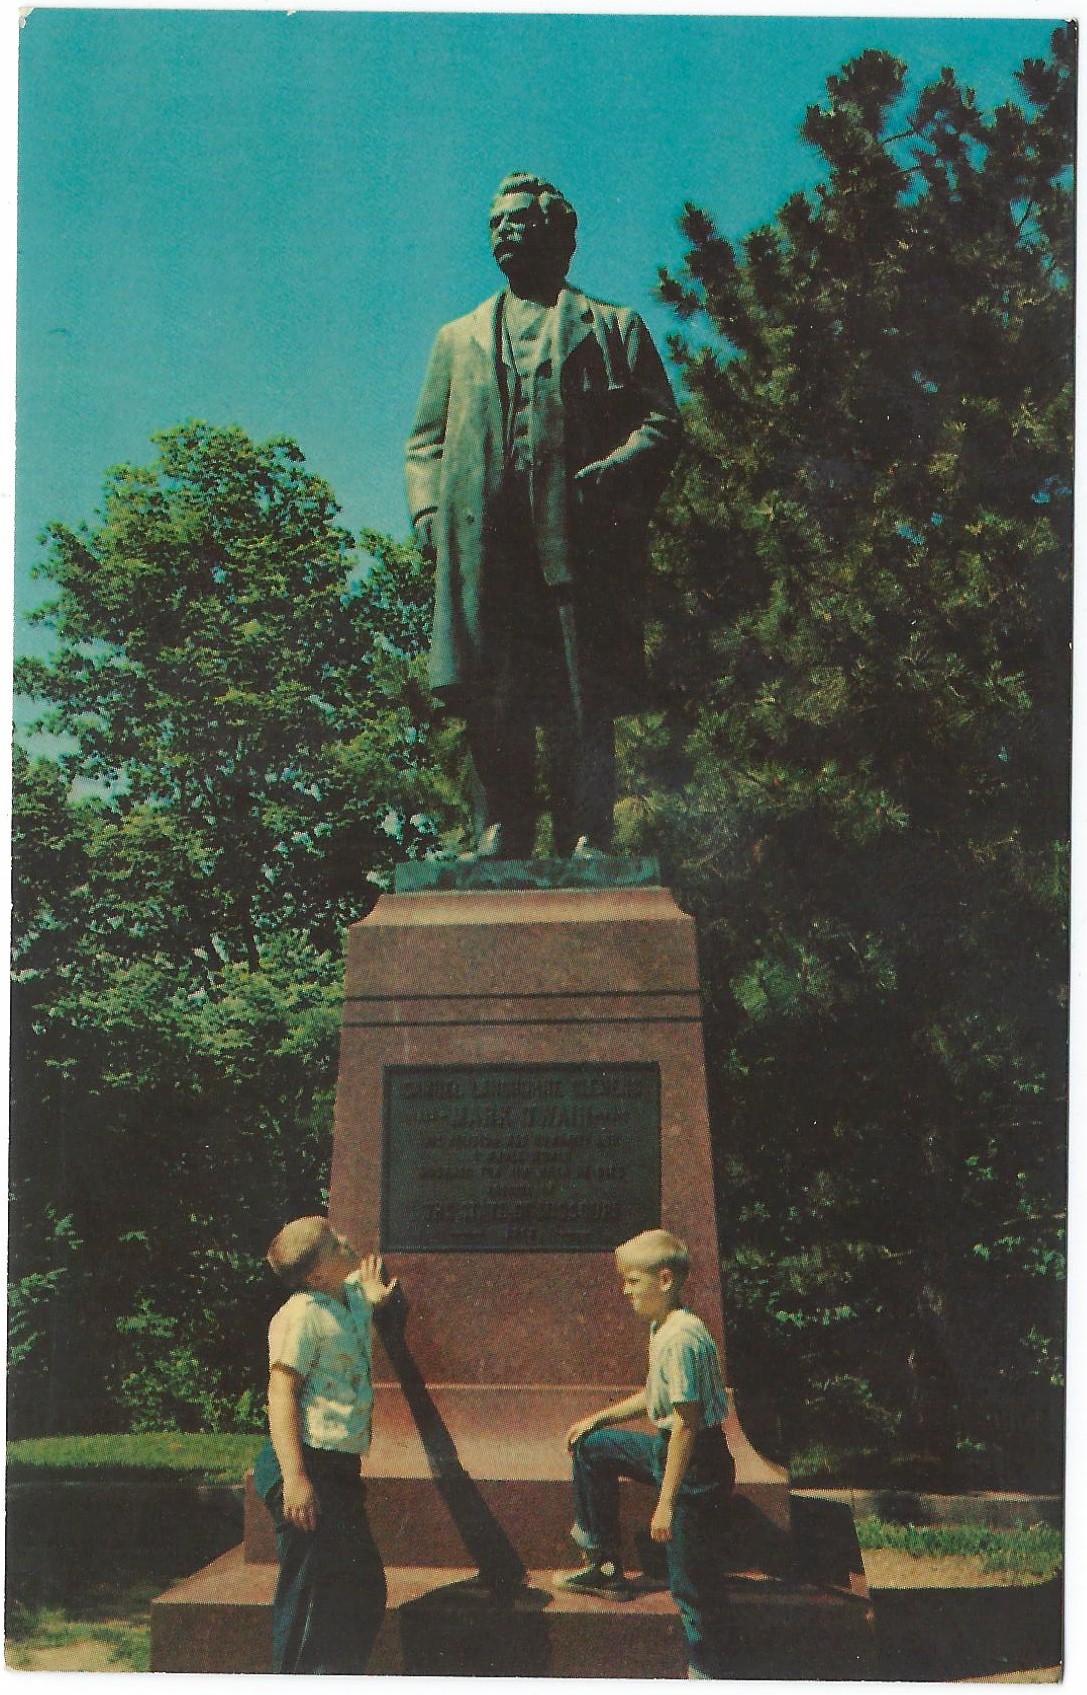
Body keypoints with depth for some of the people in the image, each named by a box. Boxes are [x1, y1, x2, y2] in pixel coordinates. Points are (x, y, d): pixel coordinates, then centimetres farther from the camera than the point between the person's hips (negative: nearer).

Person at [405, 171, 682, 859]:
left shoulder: (615, 327, 21)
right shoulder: (459, 337, 30)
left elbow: (662, 422, 10)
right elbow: (425, 440, 23)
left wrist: (612, 471, -10)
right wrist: (428, 509, 3)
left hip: (581, 534, -2)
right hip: (482, 534, 2)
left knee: (584, 693, -10)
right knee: (490, 695, -8)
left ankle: (587, 840, -13)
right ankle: (500, 832, -7)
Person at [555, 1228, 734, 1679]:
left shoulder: (681, 1338, -24)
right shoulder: (662, 1330, 7)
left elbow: (686, 1422, -25)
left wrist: (666, 1502, -24)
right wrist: (598, 1419, 28)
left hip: (696, 1463, -10)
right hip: (667, 1447, 10)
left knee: (692, 1582, -4)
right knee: (592, 1448, 23)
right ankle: (605, 1567, 29)